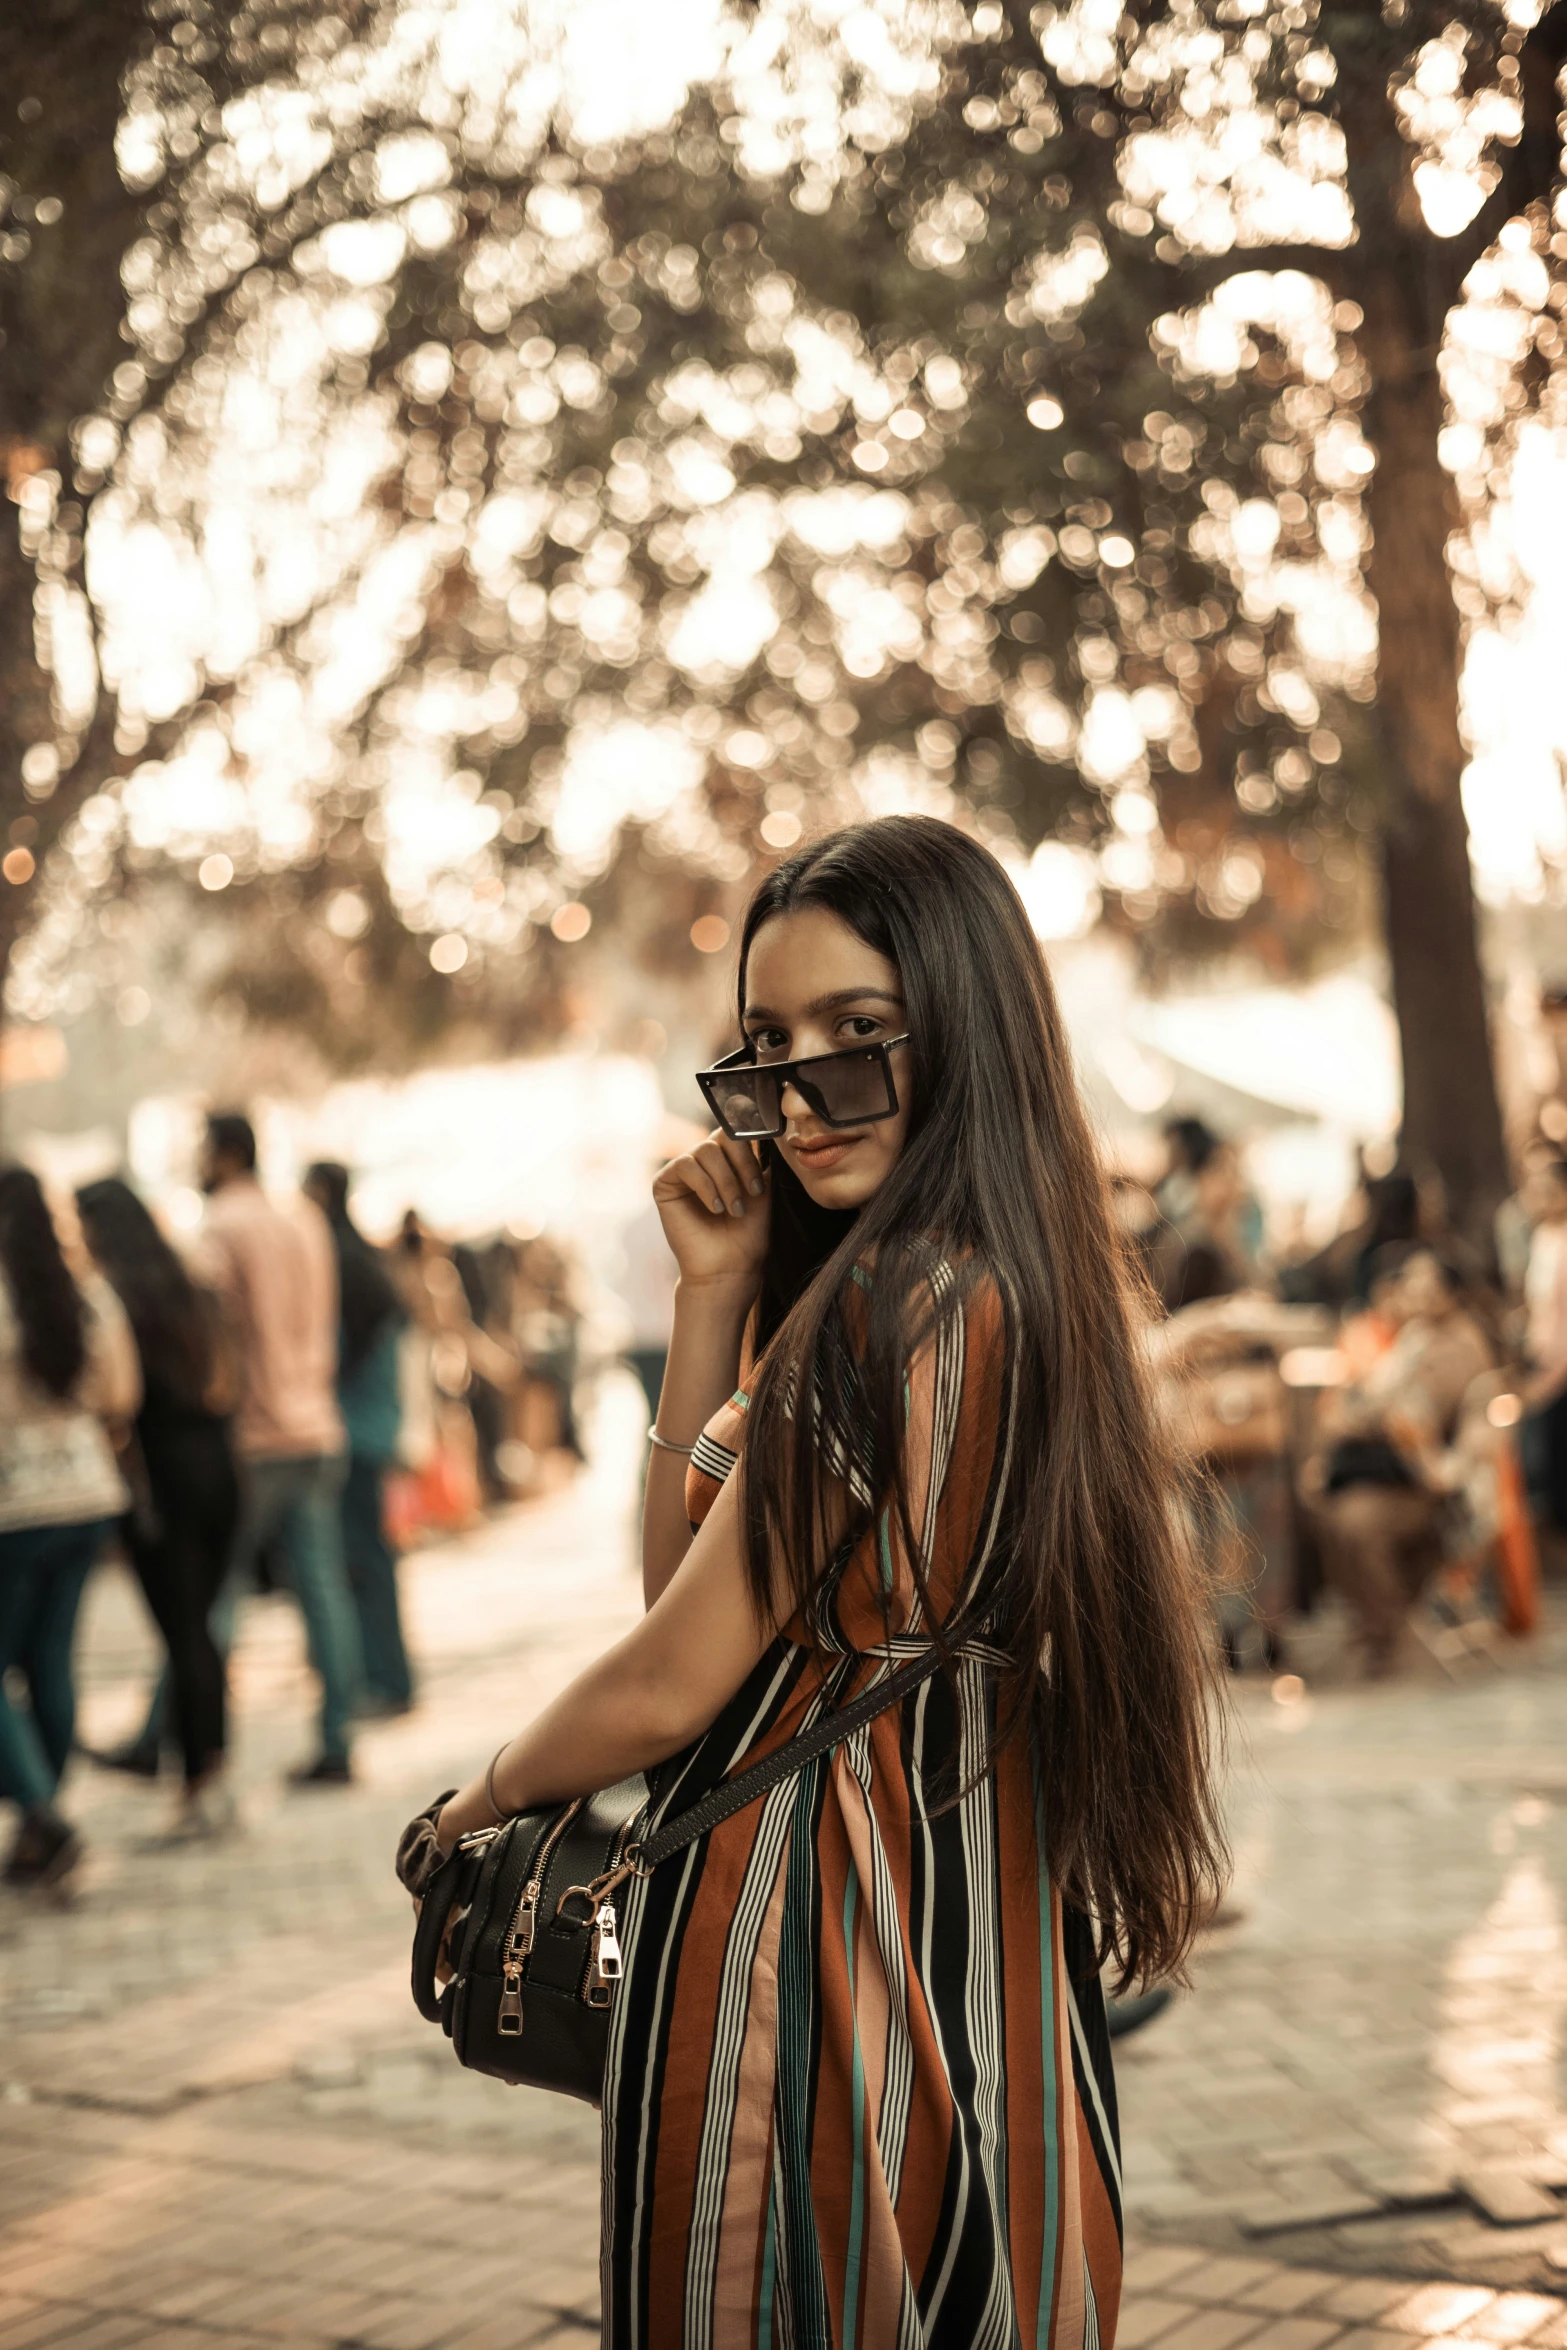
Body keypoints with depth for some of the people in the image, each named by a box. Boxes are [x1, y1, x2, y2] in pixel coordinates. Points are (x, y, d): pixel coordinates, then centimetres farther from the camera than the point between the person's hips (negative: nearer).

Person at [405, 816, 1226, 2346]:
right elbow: (684, 1570, 9)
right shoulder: (1018, 1288, 6)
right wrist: (716, 1293, -1)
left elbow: (673, 1681, -17)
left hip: (800, 1918, -9)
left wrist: (490, 1792, 2)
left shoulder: (891, 1308, -23)